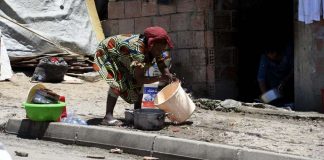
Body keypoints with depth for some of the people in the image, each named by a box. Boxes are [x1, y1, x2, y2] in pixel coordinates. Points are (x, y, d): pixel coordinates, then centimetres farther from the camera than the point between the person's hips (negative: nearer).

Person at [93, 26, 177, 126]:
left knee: (139, 82, -1)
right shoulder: (138, 51, -40)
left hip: (120, 58, 9)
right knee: (118, 82, -26)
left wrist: (169, 76, -27)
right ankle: (108, 117, -26)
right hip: (106, 53, -9)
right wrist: (159, 78, -42)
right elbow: (139, 78, -38)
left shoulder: (154, 48, -16)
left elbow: (163, 66, -7)